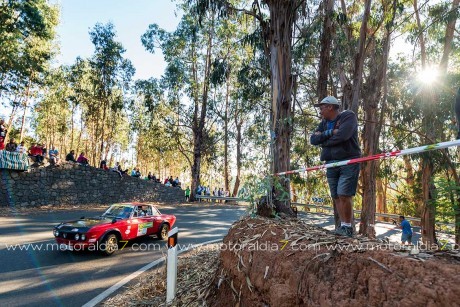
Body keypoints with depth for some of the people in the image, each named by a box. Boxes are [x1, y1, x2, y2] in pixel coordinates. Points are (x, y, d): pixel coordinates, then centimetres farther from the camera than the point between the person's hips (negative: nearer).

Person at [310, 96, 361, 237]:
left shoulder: (348, 116, -4)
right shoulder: (324, 123, 17)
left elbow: (342, 135, -21)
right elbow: (313, 139, 3)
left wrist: (323, 139, -5)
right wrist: (329, 133, -13)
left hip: (348, 162, -7)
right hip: (331, 164, 7)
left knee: (344, 195, -13)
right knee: (336, 197, 5)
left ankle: (348, 227, 0)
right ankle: (343, 225, 14)